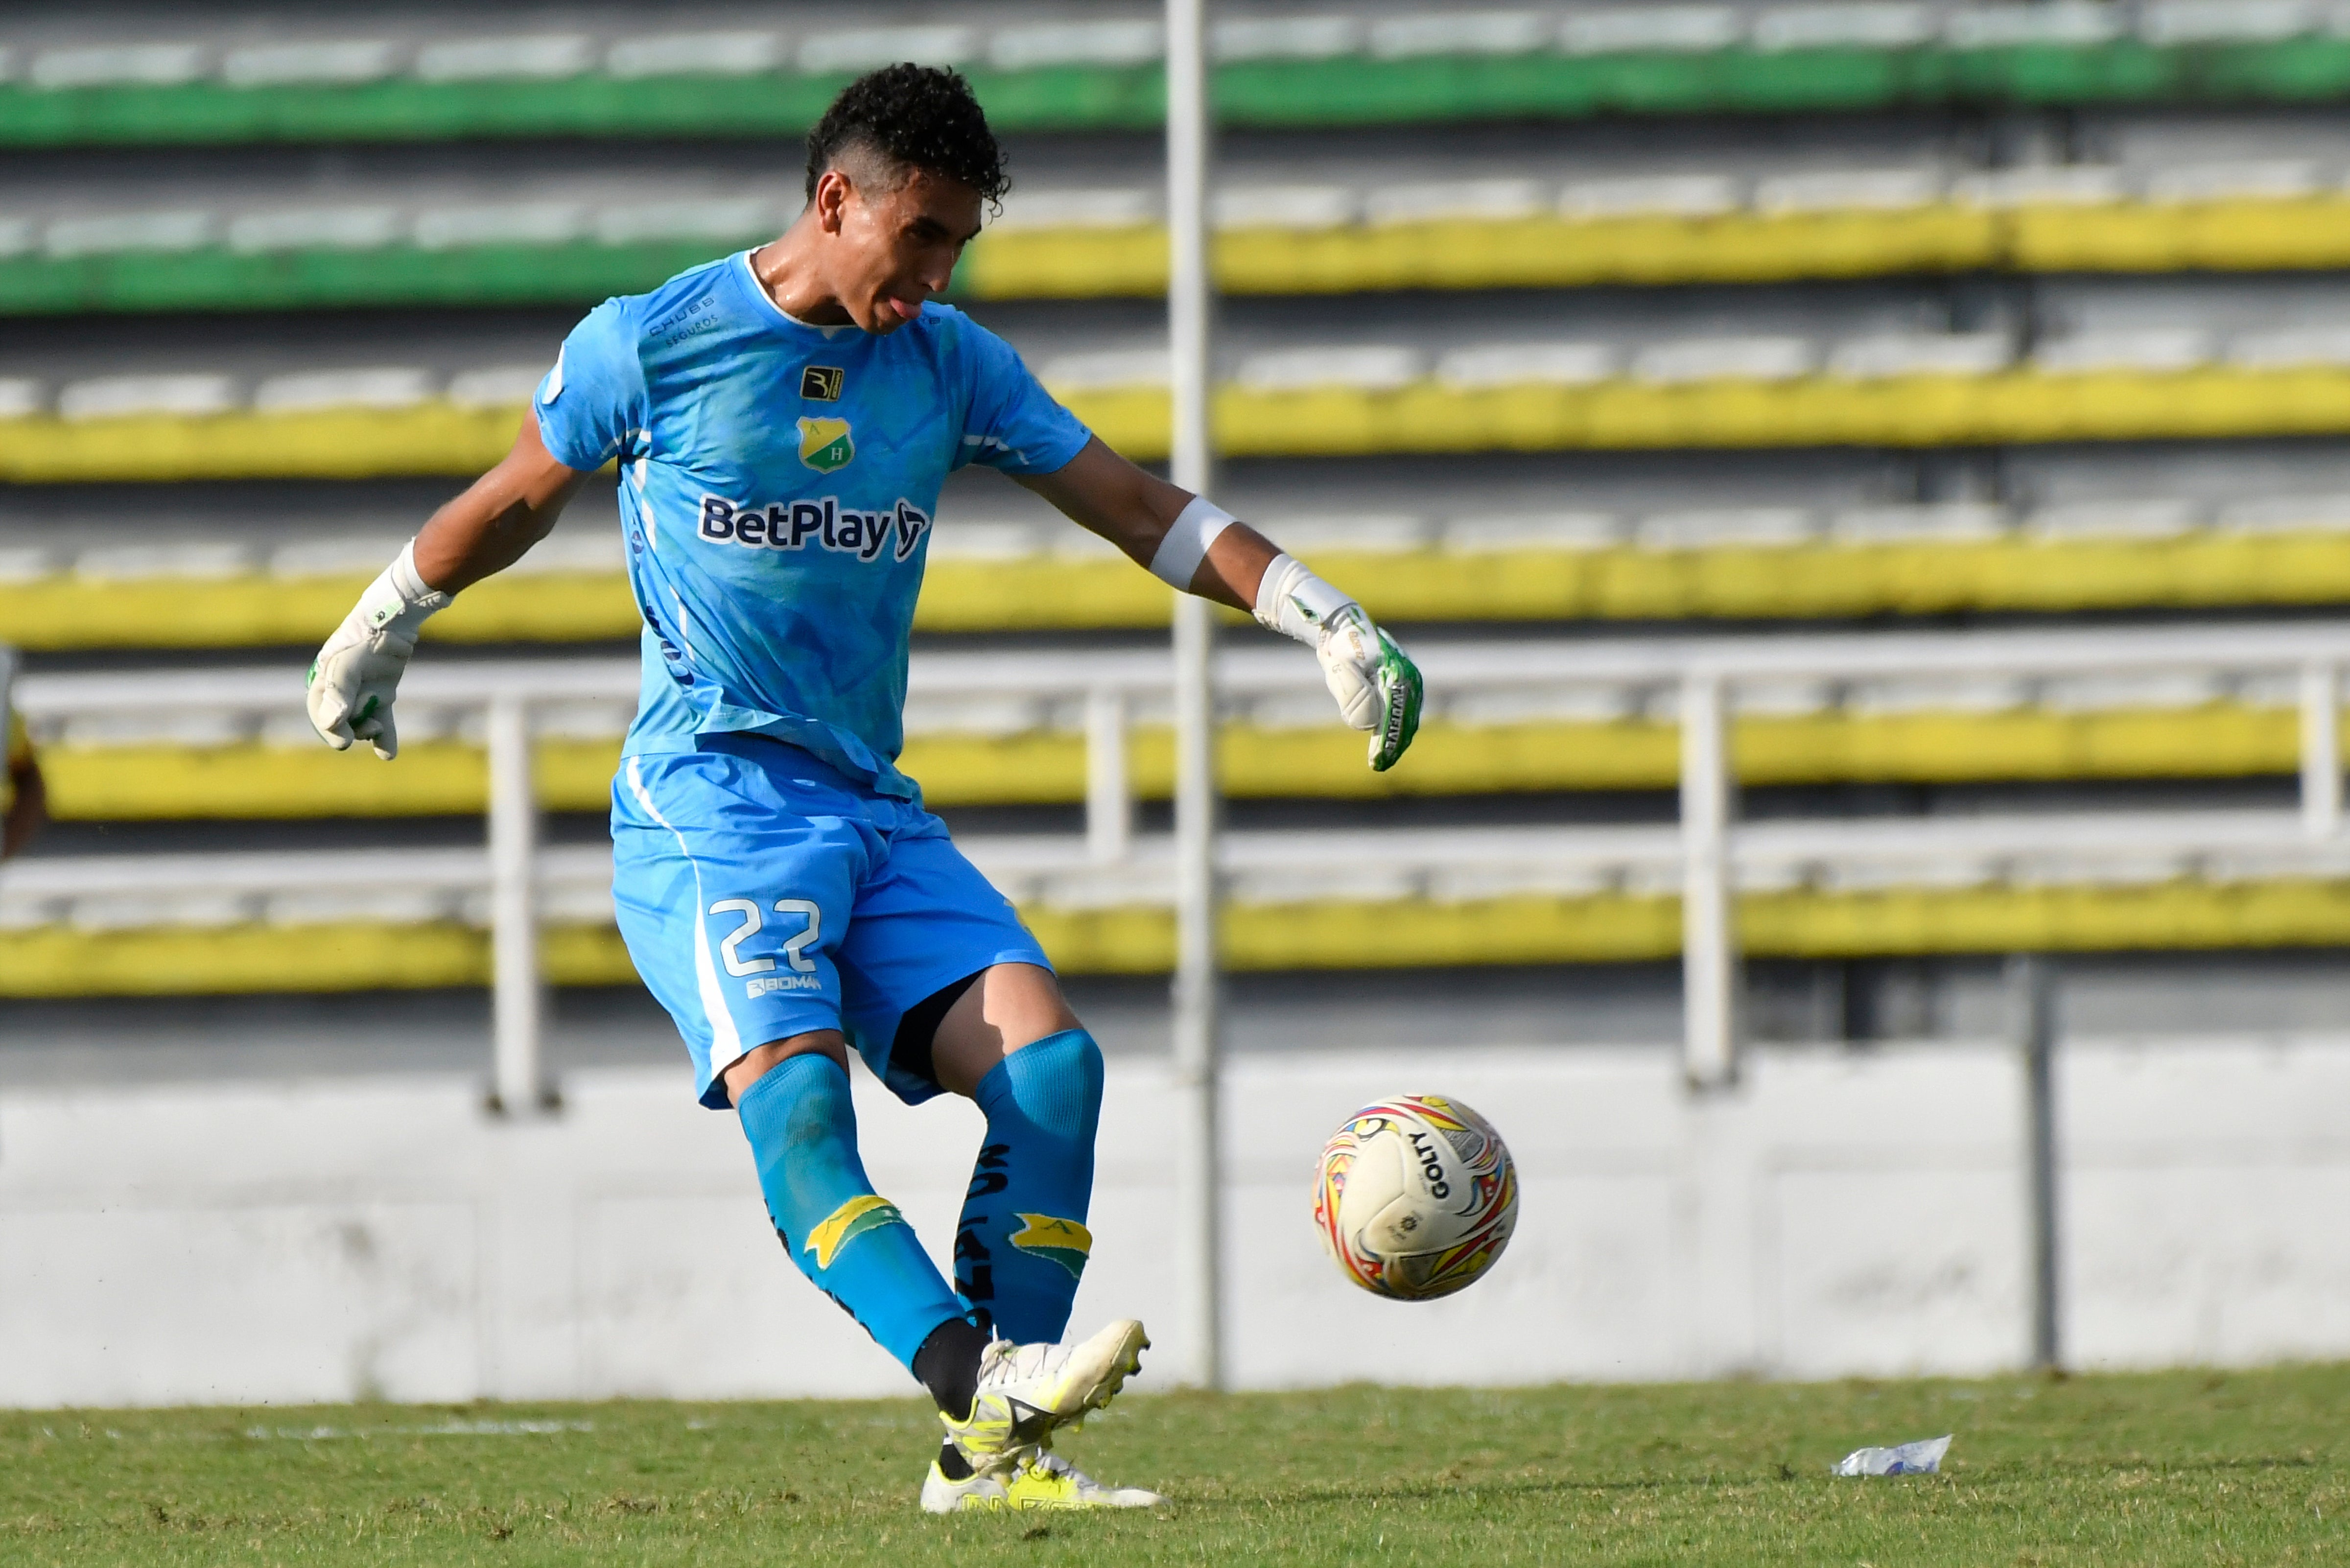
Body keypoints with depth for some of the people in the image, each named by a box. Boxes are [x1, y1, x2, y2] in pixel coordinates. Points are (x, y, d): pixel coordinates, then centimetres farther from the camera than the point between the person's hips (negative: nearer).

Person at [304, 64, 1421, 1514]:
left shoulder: (952, 365, 9)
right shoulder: (649, 345, -3)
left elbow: (1140, 507, 11)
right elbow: (514, 501, 13)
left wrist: (1328, 621, 2)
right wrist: (379, 633, 24)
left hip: (876, 813, 5)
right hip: (706, 802, -5)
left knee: (1049, 1058, -15)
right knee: (792, 1081, -30)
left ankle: (993, 1457, -12)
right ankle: (979, 1385, -46)